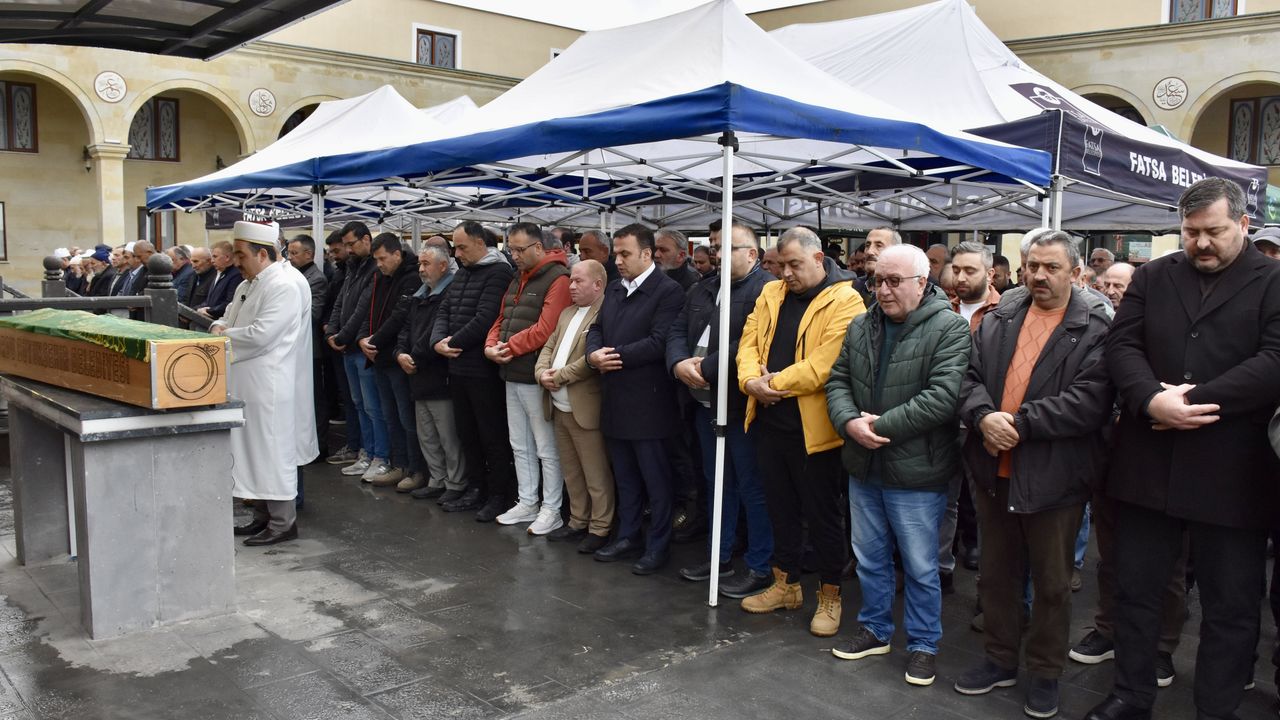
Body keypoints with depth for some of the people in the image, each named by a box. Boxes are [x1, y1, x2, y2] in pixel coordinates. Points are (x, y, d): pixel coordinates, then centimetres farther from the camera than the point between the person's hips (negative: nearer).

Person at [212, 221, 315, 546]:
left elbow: (260, 335, -23)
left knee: (272, 454, -2)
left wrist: (223, 336, -9)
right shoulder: (246, 286, 15)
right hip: (245, 384, 10)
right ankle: (263, 516, 27)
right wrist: (219, 327, 0)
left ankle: (283, 522, 8)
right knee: (251, 452, 16)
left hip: (268, 387, -10)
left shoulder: (284, 287, -16)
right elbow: (229, 317, 24)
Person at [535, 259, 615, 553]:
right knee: (571, 471, 18)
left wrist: (558, 376, -15)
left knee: (596, 475, 2)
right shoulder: (567, 312, 17)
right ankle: (578, 521, 30)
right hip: (559, 406, 9)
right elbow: (549, 346, 16)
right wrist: (542, 373, -3)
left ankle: (600, 528, 12)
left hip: (585, 408, -9)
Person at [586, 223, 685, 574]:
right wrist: (593, 354, -7)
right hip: (615, 400, 8)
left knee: (655, 479, 4)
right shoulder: (614, 289, 15)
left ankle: (657, 546, 15)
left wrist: (617, 356, -16)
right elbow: (597, 328, 14)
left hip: (647, 401, -8)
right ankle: (628, 537, 30)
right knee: (624, 477, 18)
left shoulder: (668, 291, -11)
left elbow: (659, 342, -20)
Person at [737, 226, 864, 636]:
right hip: (769, 421, 7)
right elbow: (749, 342, 5)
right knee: (780, 506, 18)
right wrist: (752, 380, -14)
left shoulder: (844, 302, -12)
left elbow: (825, 365, -21)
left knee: (822, 513, 7)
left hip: (813, 428, -6)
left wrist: (775, 383, -18)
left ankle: (829, 597, 23)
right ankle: (785, 585, 34)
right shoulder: (771, 294, 10)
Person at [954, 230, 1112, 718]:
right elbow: (969, 378, 2)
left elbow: (1089, 401, -18)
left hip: (1053, 477, -4)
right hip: (994, 470, 5)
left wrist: (1018, 423, -21)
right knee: (997, 574, 18)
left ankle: (1046, 673, 29)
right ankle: (1001, 659, 35)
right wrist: (984, 416, -18)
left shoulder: (1095, 331, -7)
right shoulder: (996, 321, 8)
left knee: (1052, 583, 12)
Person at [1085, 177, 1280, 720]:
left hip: (1230, 473, -2)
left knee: (1231, 605, 9)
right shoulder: (1152, 278, 9)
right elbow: (1122, 345, 0)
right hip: (1148, 465, 3)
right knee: (1136, 589, 13)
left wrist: (1190, 401, -18)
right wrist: (1152, 400, -18)